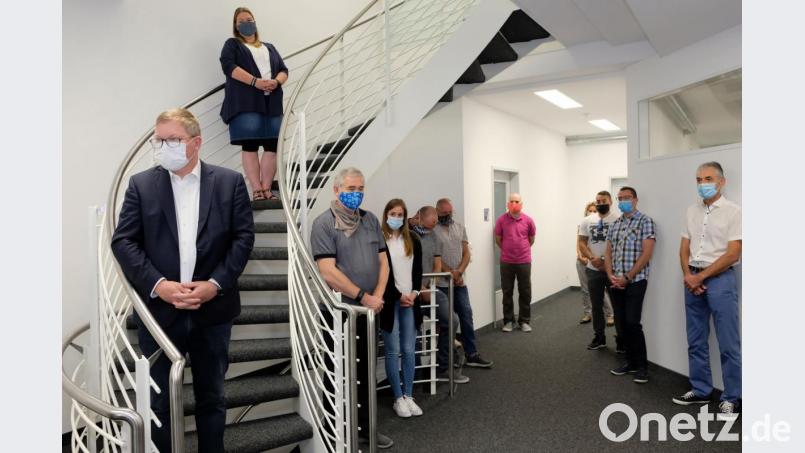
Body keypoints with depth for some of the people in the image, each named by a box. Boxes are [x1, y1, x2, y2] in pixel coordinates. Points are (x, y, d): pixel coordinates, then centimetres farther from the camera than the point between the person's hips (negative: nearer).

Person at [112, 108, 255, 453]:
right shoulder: (141, 184, 2)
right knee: (159, 400, 12)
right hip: (159, 309, 0)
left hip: (212, 309, 0)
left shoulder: (229, 182, 0)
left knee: (211, 396, 15)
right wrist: (158, 285, -14)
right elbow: (123, 242, -2)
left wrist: (215, 284, -13)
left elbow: (243, 237, -4)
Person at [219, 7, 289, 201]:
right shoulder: (232, 44, 16)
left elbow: (284, 70, 17)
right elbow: (228, 66, -3)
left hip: (272, 103, 4)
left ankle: (267, 189, -6)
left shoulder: (269, 48, 29)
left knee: (272, 146, -7)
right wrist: (256, 82, -16)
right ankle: (257, 190, -13)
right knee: (250, 146, -11)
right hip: (246, 103, -4)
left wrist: (276, 82, -7)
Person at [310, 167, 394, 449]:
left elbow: (383, 261, 8)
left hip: (369, 310, 6)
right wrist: (364, 296, -16)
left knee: (365, 372, 16)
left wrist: (378, 295, -7)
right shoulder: (324, 223, -10)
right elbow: (328, 272, -19)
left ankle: (365, 428, 32)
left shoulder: (370, 220, 8)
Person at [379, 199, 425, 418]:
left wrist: (414, 293, -6)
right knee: (393, 351, 2)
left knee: (409, 350, 7)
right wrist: (399, 295, -10)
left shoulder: (412, 239, 9)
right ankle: (398, 398, 12)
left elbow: (418, 269, 9)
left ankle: (409, 396, 17)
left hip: (410, 300, 4)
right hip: (390, 301, -4)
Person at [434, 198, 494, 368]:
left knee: (466, 317, 7)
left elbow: (466, 253, 7)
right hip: (442, 283, -5)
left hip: (460, 282, 5)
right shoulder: (432, 230, -7)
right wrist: (451, 273, -13)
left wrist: (458, 272, -8)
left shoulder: (459, 228, 10)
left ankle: (471, 354, 16)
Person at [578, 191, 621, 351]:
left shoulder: (618, 220, -6)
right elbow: (581, 242, 4)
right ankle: (599, 337, 24)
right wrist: (592, 258, -12)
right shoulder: (587, 221, 6)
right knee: (596, 306, 12)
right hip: (593, 269, 4)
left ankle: (621, 339, 17)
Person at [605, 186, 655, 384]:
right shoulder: (614, 225, 14)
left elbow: (646, 254, -12)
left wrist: (627, 277, -14)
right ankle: (631, 361, 22)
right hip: (616, 283, 6)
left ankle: (642, 366, 5)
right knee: (621, 324, 8)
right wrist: (611, 275, -3)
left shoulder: (645, 221, -5)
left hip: (635, 281, -6)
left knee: (632, 323, -10)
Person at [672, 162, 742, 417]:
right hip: (692, 279, 6)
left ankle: (731, 397, 15)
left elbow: (732, 255, -13)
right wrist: (687, 275, -5)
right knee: (696, 341, 13)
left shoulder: (732, 211, -7)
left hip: (720, 279, -6)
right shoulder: (692, 212, 10)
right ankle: (700, 390, 25)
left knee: (728, 344, 2)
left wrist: (701, 277, -12)